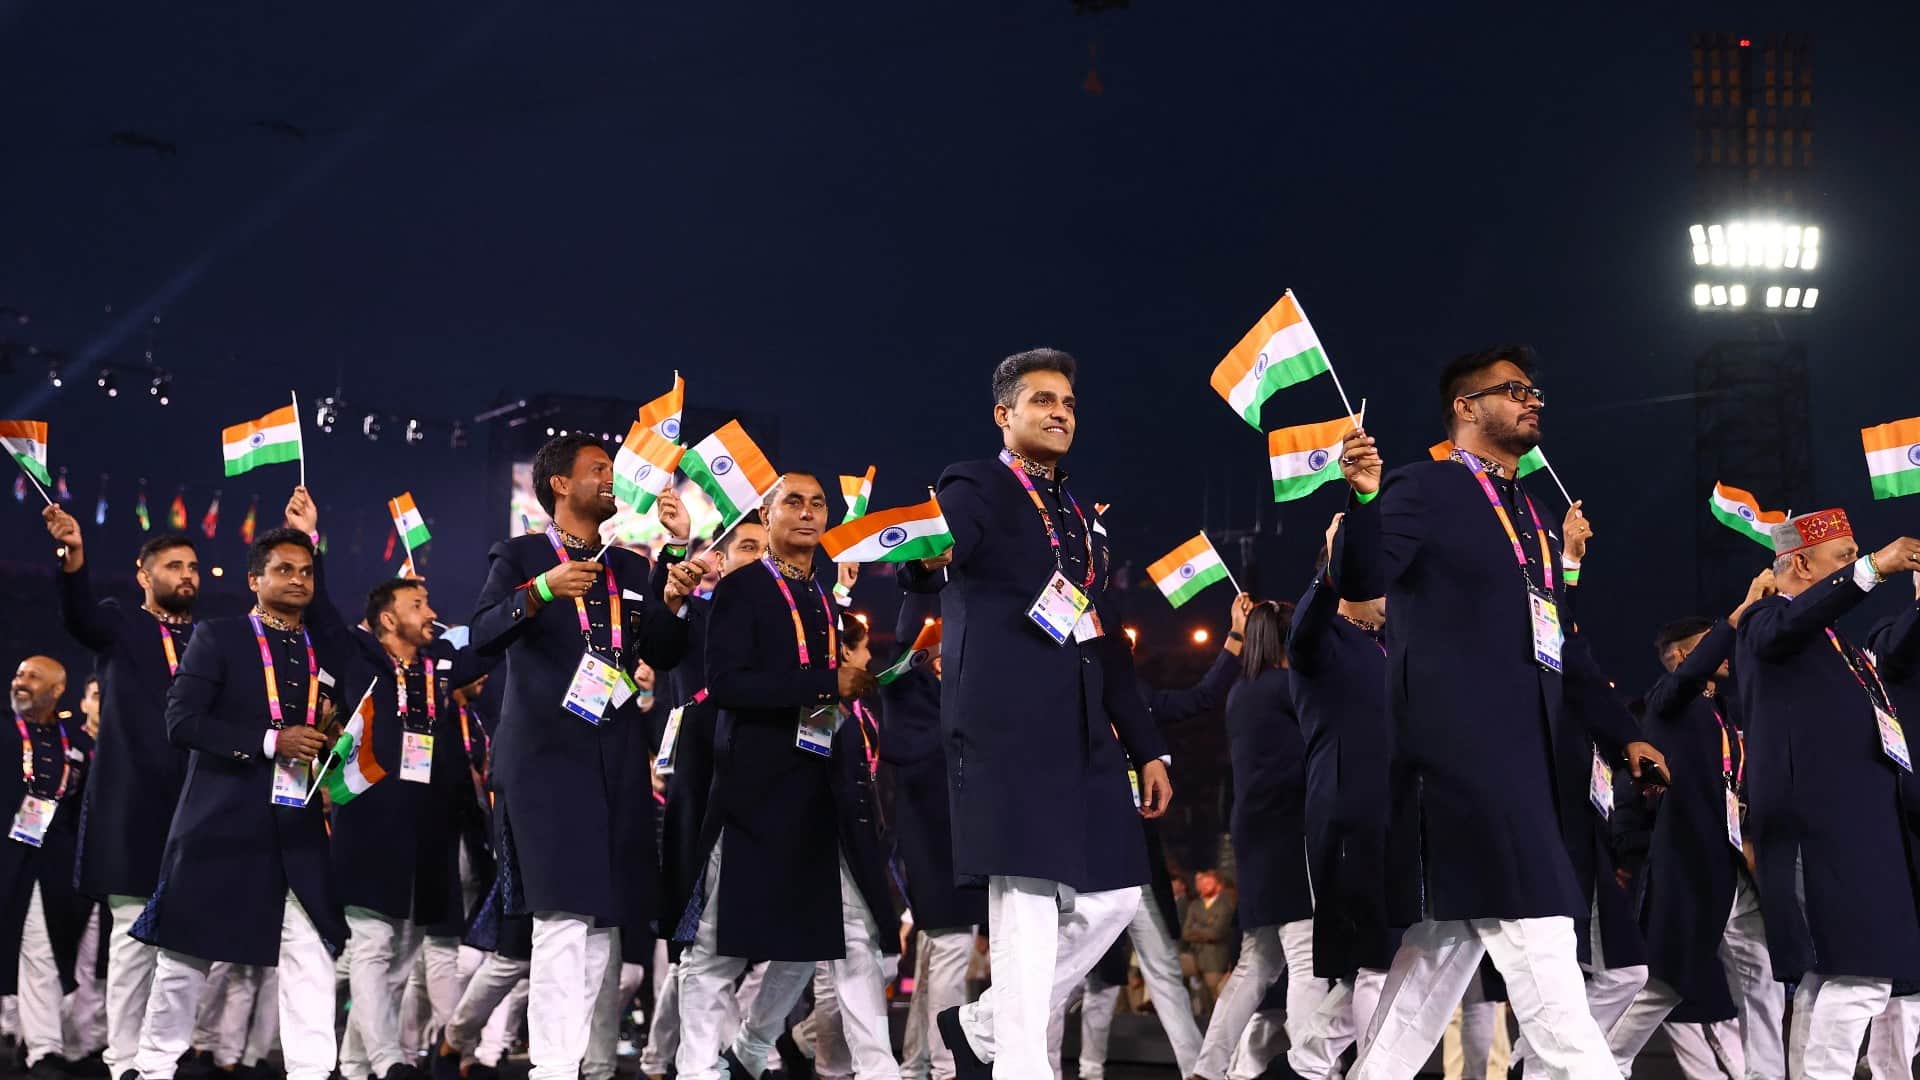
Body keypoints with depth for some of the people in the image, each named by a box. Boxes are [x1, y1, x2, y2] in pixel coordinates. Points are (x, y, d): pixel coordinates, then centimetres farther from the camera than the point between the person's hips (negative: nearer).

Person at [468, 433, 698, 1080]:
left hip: (616, 760, 6)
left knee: (602, 917, 4)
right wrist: (542, 590, -24)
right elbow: (484, 636, -10)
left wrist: (672, 602, -5)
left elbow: (662, 656, 13)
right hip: (548, 757, -5)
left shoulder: (629, 566, 18)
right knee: (563, 917, -14)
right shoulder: (520, 557, 4)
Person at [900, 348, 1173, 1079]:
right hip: (1008, 723, -8)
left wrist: (1146, 746, 19)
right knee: (1028, 903, -11)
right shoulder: (976, 489, 1)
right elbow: (924, 569, -19)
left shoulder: (1078, 515, 23)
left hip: (1082, 730, 8)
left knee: (1112, 894, 8)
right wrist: (922, 557, -45)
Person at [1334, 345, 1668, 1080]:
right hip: (1465, 741, -9)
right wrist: (1364, 498, -31)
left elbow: (1556, 646, 24)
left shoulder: (1531, 515, 22)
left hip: (1525, 749, 9)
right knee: (1535, 935, -13)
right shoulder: (1426, 489, -1)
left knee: (1447, 935, 9)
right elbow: (1361, 583, -14)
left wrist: (1618, 737, 19)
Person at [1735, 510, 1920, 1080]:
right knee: (1861, 973, -17)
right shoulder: (1765, 622, -3)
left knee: (1825, 978, 8)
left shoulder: (1833, 639, 25)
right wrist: (1872, 568, -32)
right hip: (1827, 826, -10)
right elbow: (1785, 627, -28)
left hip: (1855, 824, 10)